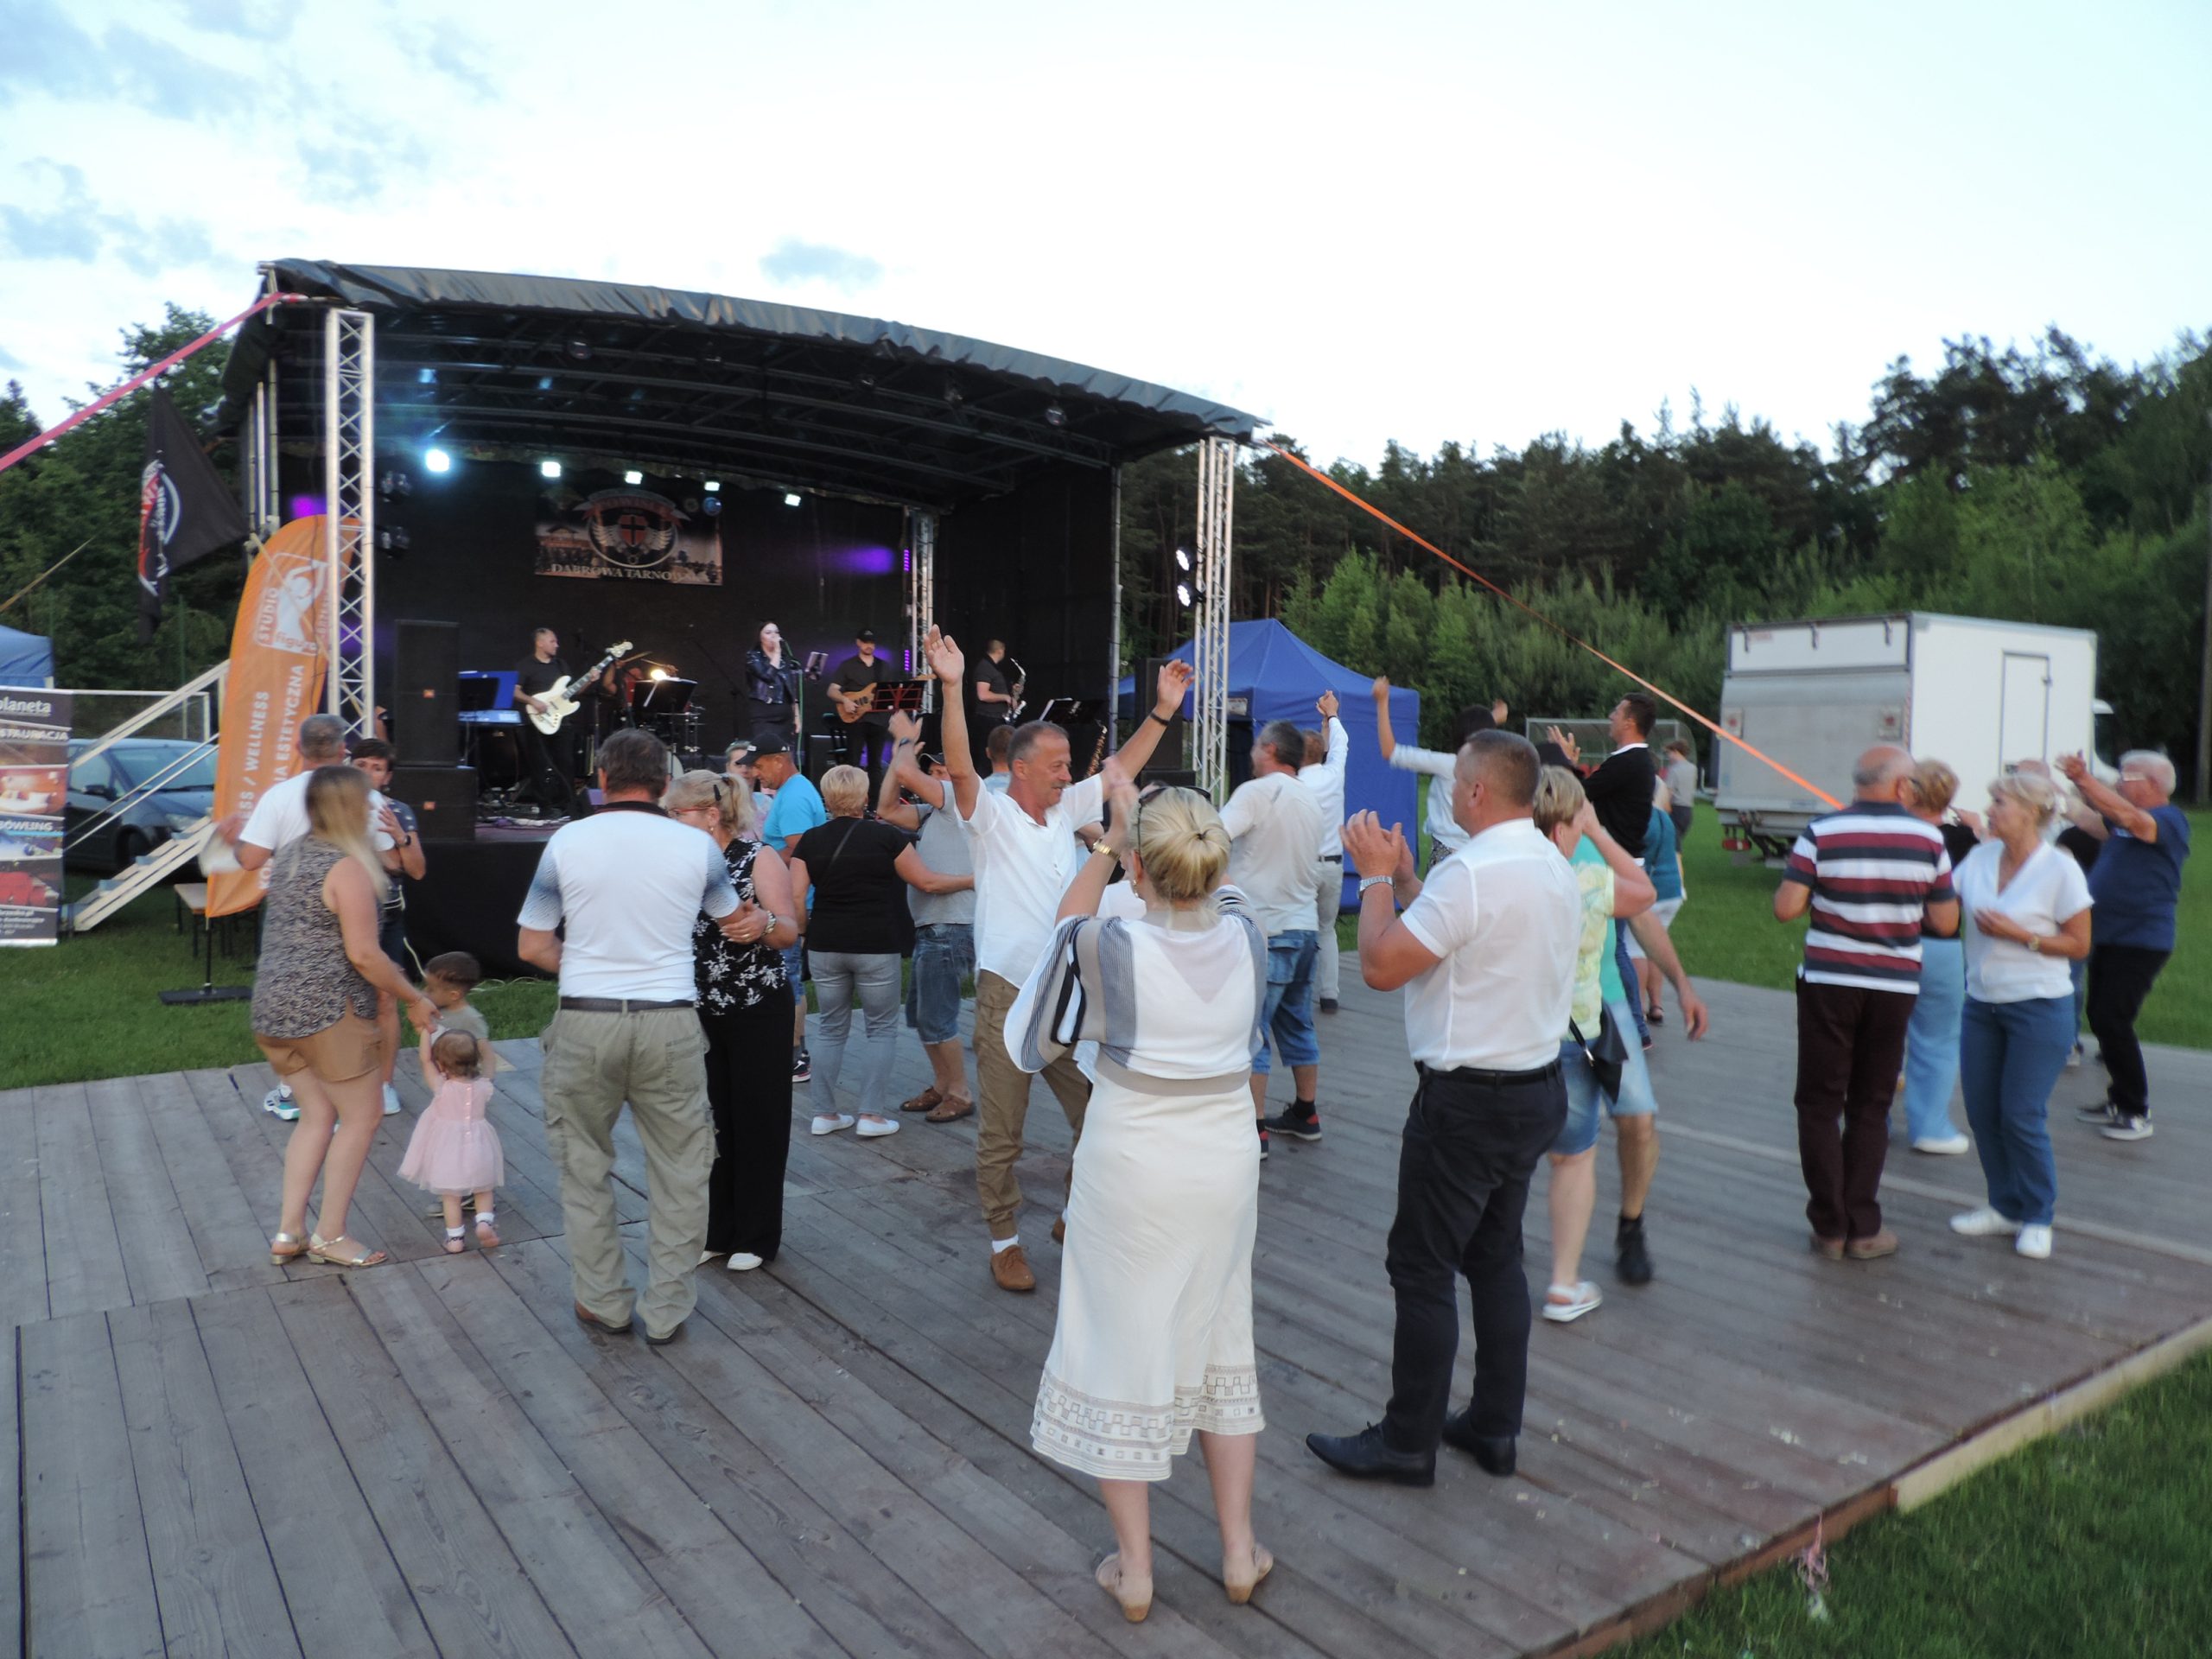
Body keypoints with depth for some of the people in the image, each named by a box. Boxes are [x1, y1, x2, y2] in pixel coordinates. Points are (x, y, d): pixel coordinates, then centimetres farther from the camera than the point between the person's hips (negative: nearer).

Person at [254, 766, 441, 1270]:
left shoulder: (289, 854, 12)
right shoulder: (348, 868, -15)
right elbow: (363, 954, -18)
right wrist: (413, 999, -8)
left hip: (273, 1006, 8)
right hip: (326, 1007, -8)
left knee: (317, 1116, 16)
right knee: (362, 1115, 5)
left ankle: (289, 1232, 16)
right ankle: (330, 1236, 9)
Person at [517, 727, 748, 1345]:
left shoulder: (566, 841, -1)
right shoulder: (696, 846, 0)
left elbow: (531, 946, 3)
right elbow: (736, 922, 17)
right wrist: (762, 920, 39)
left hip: (585, 1020, 0)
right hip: (669, 1021, 0)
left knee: (585, 1166, 17)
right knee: (679, 1170, 12)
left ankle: (604, 1303, 27)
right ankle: (666, 1310, 19)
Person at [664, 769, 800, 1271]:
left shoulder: (759, 858, -10)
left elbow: (790, 930, -14)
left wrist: (764, 922, -34)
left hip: (757, 1010, -5)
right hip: (700, 1010, 5)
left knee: (757, 1119, 4)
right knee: (712, 1119, 11)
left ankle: (756, 1236, 17)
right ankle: (716, 1230, 24)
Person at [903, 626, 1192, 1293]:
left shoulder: (1066, 810, 8)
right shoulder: (991, 816, -8)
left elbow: (1123, 768, 11)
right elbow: (959, 767, -25)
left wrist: (1163, 710, 6)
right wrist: (953, 687, -36)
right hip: (1007, 996, -6)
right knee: (1000, 1134, 5)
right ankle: (1004, 1242, 20)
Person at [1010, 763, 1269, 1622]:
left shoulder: (1112, 947, -20)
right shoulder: (1246, 936, -10)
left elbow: (1067, 922, 5)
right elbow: (1208, 884, 12)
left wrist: (1108, 841, 12)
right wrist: (1142, 807, 22)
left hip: (1129, 1174, -3)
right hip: (1225, 1168, 4)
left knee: (1124, 1349, 12)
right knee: (1221, 1346, 20)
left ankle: (1134, 1570, 24)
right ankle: (1240, 1552, 31)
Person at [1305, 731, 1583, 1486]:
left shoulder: (1472, 871, -22)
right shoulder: (1555, 866, 8)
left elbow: (1380, 964, -19)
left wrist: (1375, 874, -6)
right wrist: (1403, 877, 14)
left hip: (1468, 1100, -9)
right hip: (1538, 1088, 9)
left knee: (1423, 1268, 2)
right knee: (1496, 1258, 18)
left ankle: (1407, 1443, 13)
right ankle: (1495, 1427, 28)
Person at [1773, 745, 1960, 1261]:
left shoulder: (1822, 833, -9)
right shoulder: (1928, 839, -4)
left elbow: (1786, 908, -13)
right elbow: (1946, 922, 0)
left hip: (1828, 983, -1)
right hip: (1894, 988, 2)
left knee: (1820, 1105, 9)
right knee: (1869, 1109, 13)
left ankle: (1830, 1227, 12)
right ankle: (1862, 1229, 15)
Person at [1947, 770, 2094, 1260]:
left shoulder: (2061, 870, -11)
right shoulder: (1980, 858, 4)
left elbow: (2079, 944, -8)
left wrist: (2019, 935, -18)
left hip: (2039, 1007, -5)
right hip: (1982, 1003, 6)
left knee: (2022, 1115, -2)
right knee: (1982, 1110, 9)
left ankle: (2038, 1218, 16)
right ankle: (2006, 1207, 25)